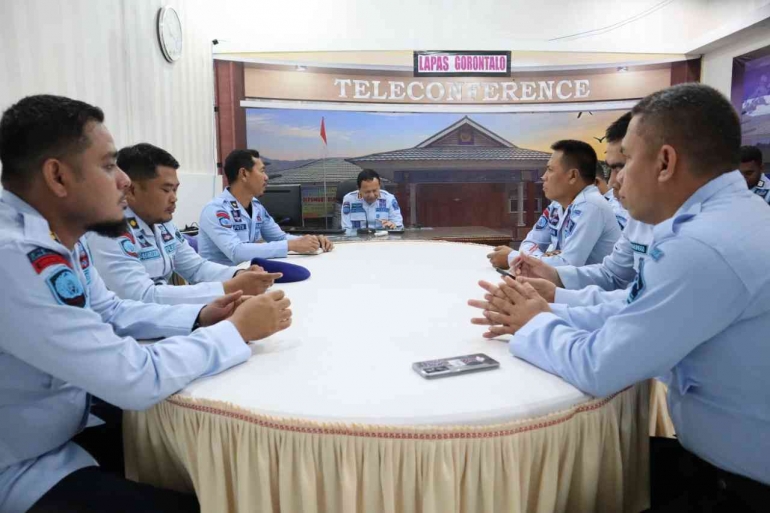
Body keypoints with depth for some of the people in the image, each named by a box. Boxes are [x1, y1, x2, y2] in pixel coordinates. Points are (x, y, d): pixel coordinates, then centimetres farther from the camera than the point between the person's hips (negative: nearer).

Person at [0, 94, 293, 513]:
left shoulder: (61, 235, -2)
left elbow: (109, 312, 11)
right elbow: (136, 379, -32)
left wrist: (200, 317, -4)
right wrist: (237, 331, -18)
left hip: (73, 428, 8)